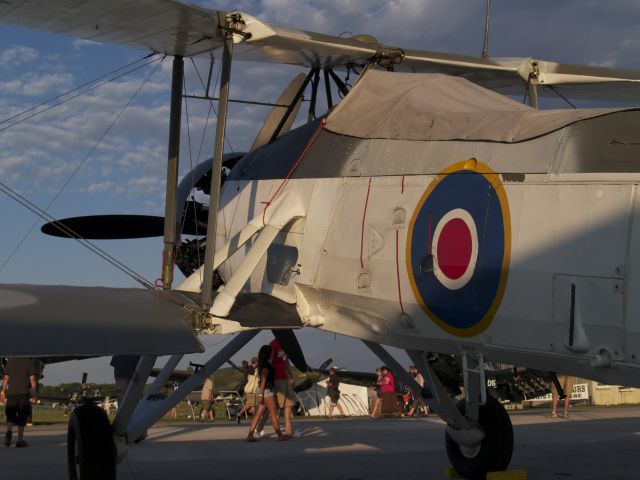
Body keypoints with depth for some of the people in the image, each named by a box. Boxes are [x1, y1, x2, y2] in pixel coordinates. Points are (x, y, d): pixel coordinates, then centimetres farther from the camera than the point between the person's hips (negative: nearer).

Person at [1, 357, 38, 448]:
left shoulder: (10, 361, 8)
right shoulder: (30, 362, -2)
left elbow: (6, 377, 7)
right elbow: (32, 378, -6)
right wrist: (34, 394, -4)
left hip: (11, 392, 2)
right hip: (24, 392, -2)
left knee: (10, 415, 6)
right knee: (22, 416, 5)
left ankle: (9, 430, -23)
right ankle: (20, 440, 6)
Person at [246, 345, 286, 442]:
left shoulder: (264, 364, 16)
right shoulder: (266, 365, -14)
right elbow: (263, 380, -19)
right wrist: (261, 395, -23)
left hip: (264, 391, 9)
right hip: (266, 390, -9)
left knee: (259, 414, 4)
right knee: (273, 413, -2)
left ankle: (250, 435, 0)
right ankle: (280, 435, 4)